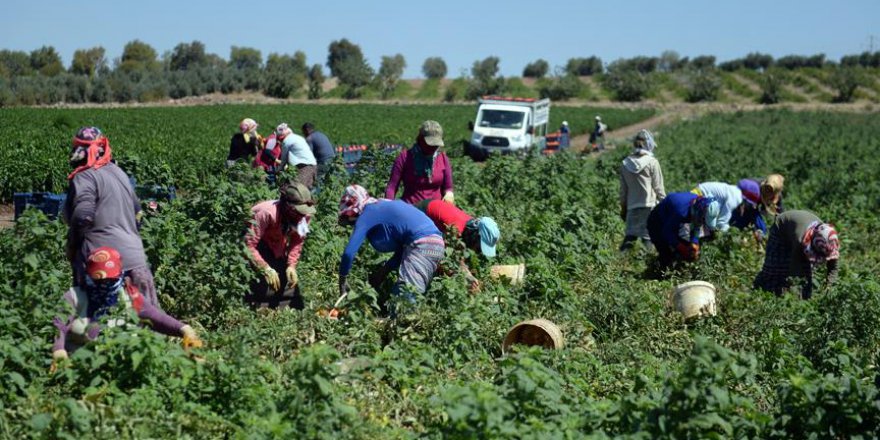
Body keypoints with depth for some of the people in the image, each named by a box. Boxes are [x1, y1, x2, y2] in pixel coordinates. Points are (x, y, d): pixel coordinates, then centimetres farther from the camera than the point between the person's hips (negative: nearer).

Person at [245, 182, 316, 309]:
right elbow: (249, 245, -33)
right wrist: (267, 269, -36)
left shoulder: (305, 215, -19)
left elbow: (297, 242, -3)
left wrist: (291, 265, -14)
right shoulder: (267, 213, -37)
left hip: (278, 249, 6)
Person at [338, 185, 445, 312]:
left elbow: (349, 253, -6)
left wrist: (342, 281, 6)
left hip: (421, 244, -9)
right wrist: (384, 271, 18)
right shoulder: (384, 207, 28)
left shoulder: (366, 215, 3)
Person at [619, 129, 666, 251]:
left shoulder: (625, 164, 4)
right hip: (650, 205, -4)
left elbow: (623, 189, 10)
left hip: (632, 206, 4)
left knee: (629, 236, 8)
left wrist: (623, 207, 20)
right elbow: (658, 188, -4)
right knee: (648, 236, -2)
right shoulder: (652, 162, -7)